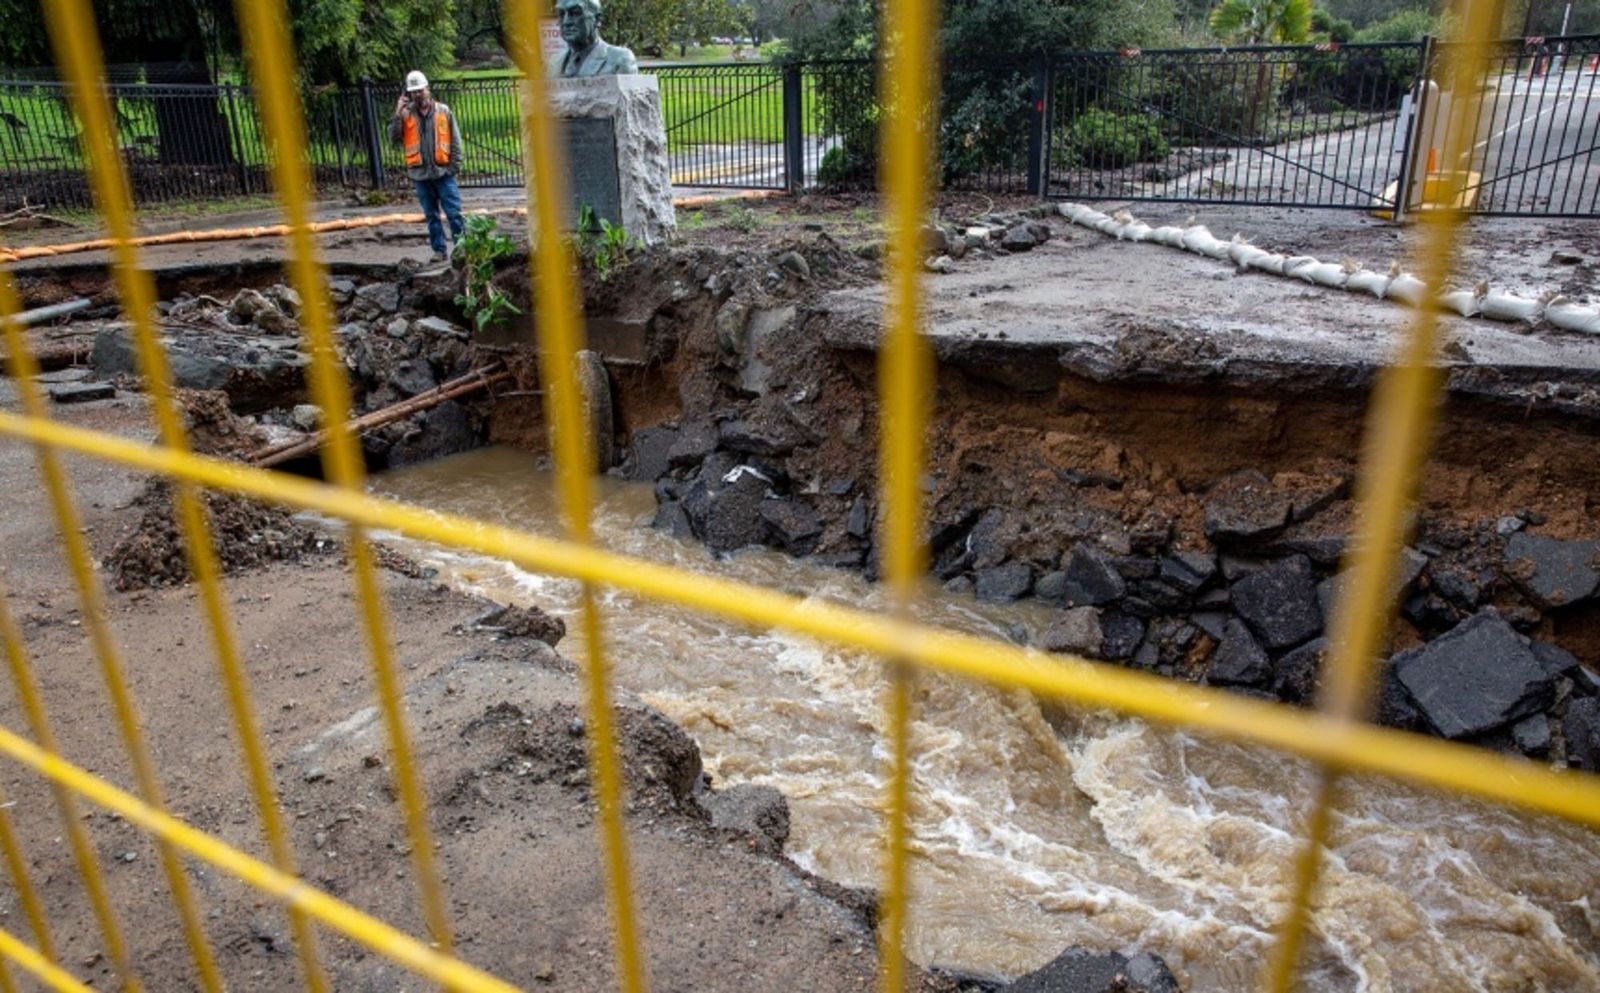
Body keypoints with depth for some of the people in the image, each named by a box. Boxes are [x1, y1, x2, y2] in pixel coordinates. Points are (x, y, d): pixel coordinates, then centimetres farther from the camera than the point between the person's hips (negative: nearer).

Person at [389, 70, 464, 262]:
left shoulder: (443, 111, 2)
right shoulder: (405, 114, 4)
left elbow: (455, 140, 3)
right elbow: (394, 138, -4)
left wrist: (454, 165, -5)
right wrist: (398, 115, -15)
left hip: (443, 171, -2)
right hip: (420, 173, 2)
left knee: (454, 212, -4)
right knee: (431, 216, 8)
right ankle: (439, 250, 14)